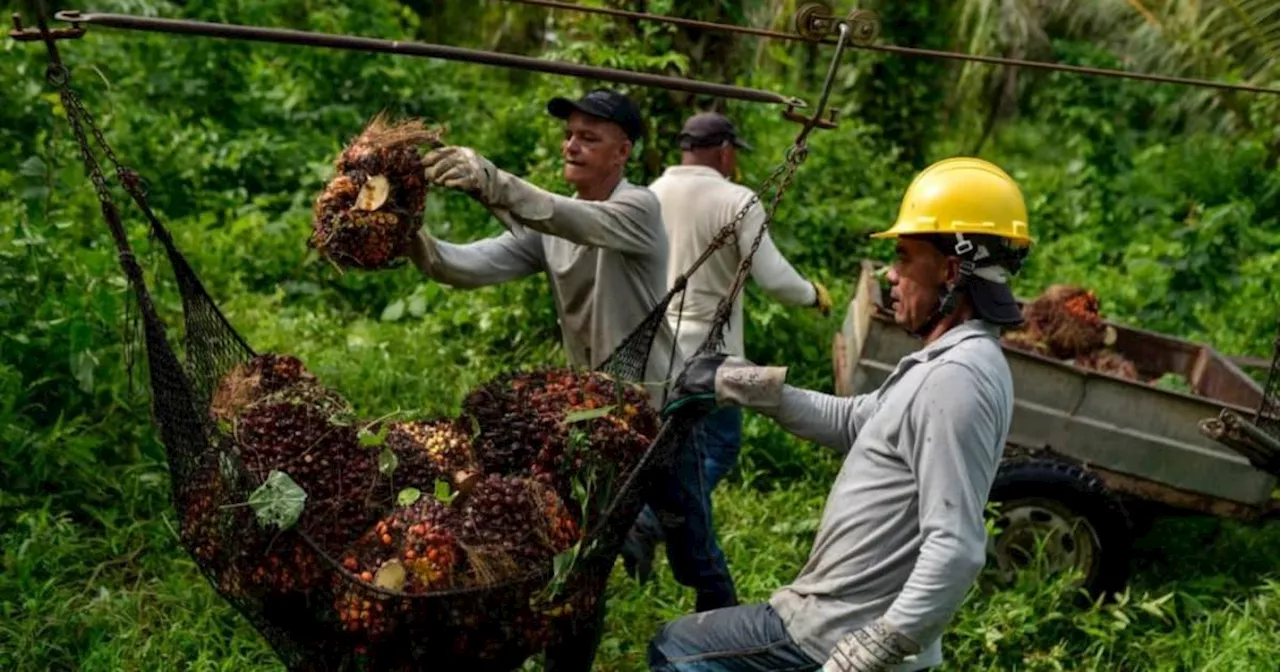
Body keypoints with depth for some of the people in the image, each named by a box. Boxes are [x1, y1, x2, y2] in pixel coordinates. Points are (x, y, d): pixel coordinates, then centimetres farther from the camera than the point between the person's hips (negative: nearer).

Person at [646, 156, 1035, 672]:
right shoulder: (947, 363, 9)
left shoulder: (955, 379, -24)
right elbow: (849, 421, 20)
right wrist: (735, 383, 14)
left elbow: (956, 551, -30)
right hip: (841, 617, 10)